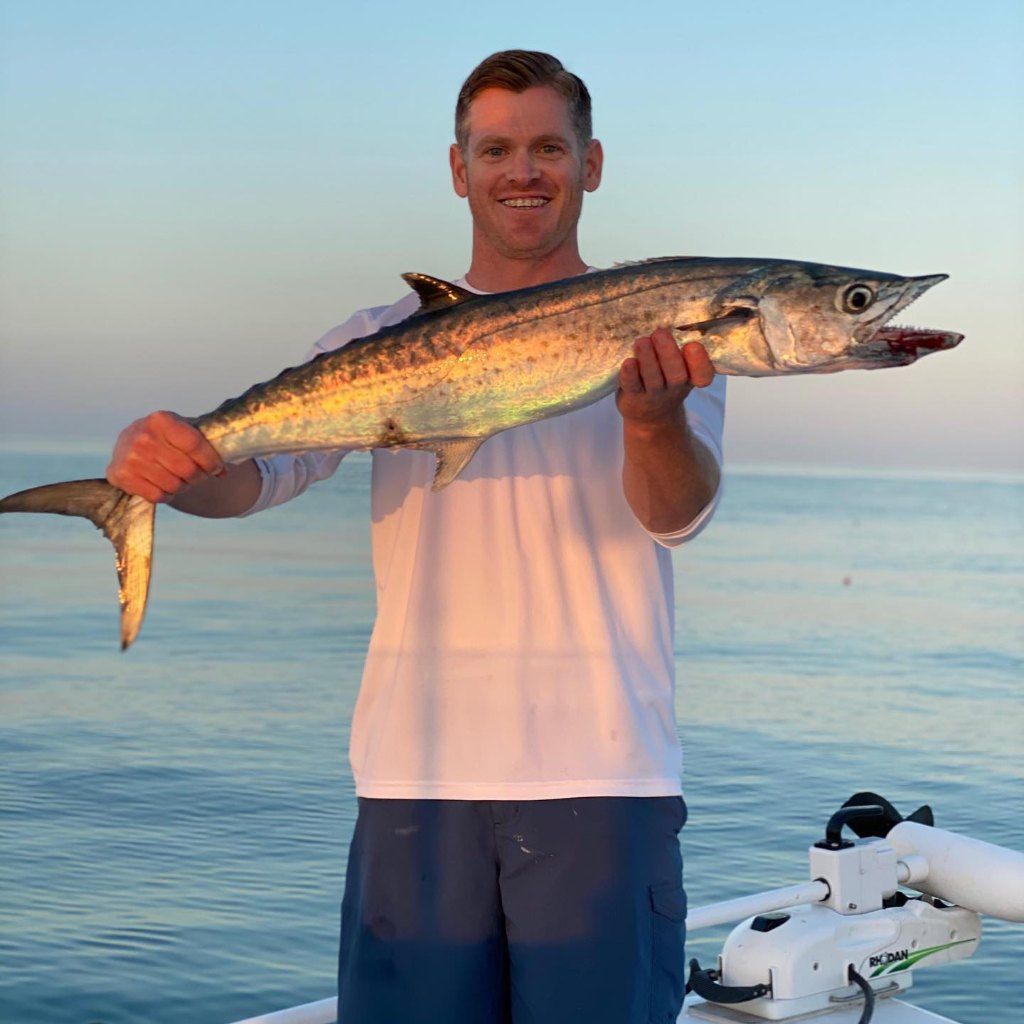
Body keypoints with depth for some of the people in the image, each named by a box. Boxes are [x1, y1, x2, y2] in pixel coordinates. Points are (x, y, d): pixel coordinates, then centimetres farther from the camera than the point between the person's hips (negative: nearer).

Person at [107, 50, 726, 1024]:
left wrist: (657, 420, -34)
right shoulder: (386, 339, 9)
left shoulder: (666, 330, 5)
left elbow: (676, 513, -11)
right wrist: (169, 464, -26)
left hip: (601, 772, -1)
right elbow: (255, 466, -3)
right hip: (419, 771, 1)